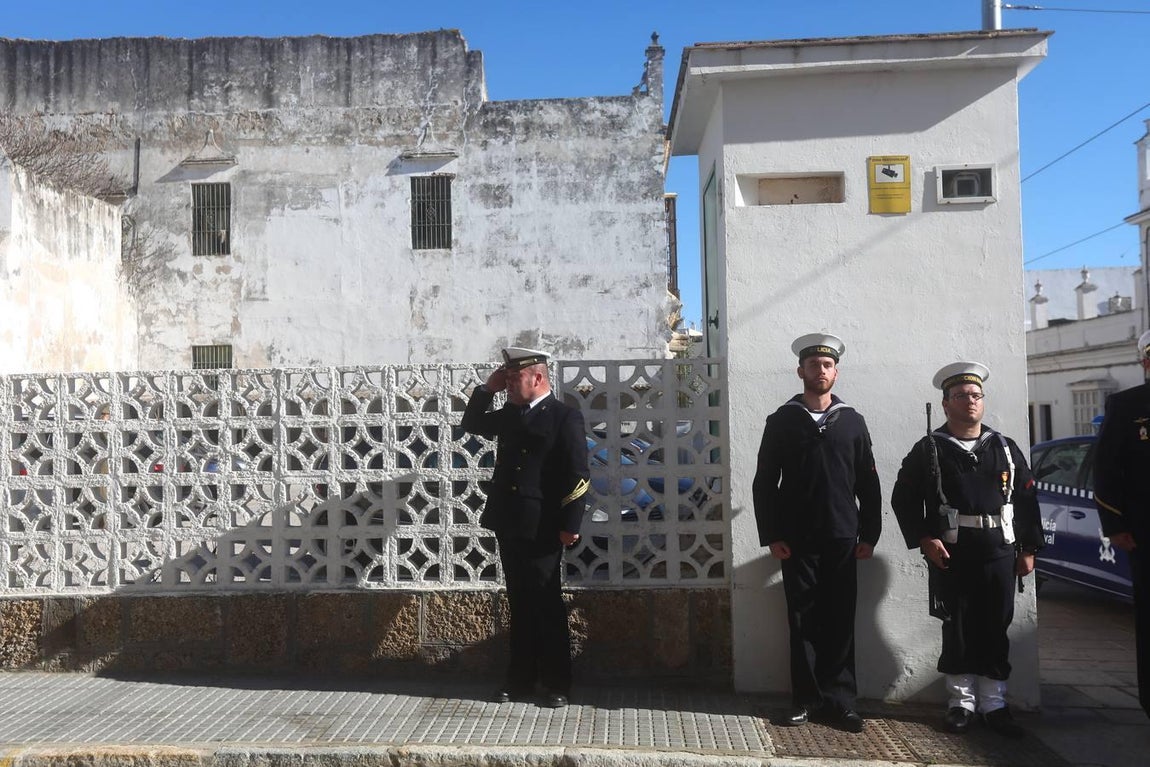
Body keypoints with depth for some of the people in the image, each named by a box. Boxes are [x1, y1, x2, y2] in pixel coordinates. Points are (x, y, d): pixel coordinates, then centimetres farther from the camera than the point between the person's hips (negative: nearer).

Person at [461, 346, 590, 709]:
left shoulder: (565, 418, -9)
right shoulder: (510, 415, 12)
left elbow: (577, 476, -13)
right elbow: (472, 423, 25)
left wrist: (570, 524, -17)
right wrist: (486, 389, 10)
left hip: (541, 529, -6)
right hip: (509, 525, 6)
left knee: (547, 607, 3)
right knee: (520, 606, 13)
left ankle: (557, 684, 14)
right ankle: (520, 680, 22)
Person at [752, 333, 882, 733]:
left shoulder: (852, 421, 8)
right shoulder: (782, 420, 3)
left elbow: (868, 483, 8)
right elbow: (765, 483, 2)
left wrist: (869, 535, 3)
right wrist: (771, 536, -4)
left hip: (842, 539, 1)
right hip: (797, 542, -1)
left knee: (840, 622, 5)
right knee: (803, 621, 4)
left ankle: (839, 700, 15)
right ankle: (807, 700, 14)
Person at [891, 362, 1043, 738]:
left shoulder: (1006, 448, 10)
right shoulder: (928, 449, 1)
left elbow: (1026, 499, 10)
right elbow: (904, 499, -1)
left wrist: (1028, 549, 6)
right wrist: (923, 539, -11)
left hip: (999, 556, 3)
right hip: (950, 558, -2)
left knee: (996, 630, 8)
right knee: (958, 630, 5)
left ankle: (994, 703, 19)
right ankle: (961, 702, 17)